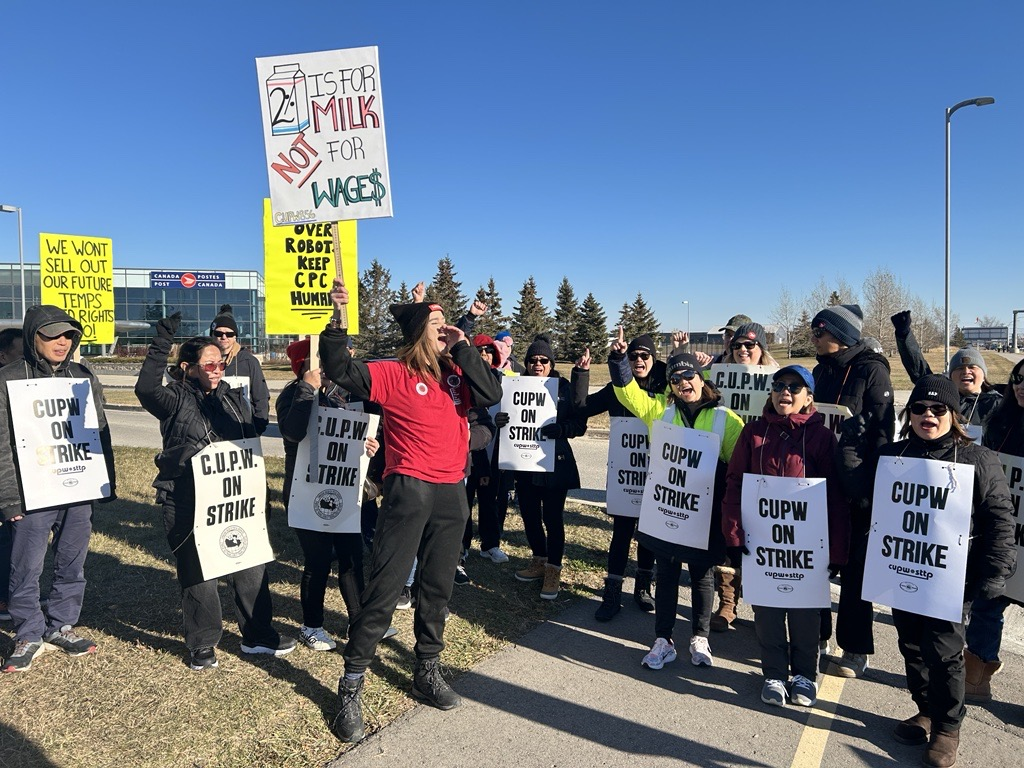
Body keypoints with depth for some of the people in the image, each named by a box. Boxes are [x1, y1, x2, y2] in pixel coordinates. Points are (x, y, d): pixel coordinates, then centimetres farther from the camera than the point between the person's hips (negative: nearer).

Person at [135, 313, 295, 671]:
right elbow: (146, 388, -27)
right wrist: (161, 345, -32)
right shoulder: (176, 400, -5)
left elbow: (252, 444, 12)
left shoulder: (233, 399, 9)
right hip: (188, 506, -4)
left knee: (250, 568, 10)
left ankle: (258, 635, 26)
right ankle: (202, 644, 24)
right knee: (197, 574, 6)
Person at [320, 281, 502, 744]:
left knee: (438, 587, 16)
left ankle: (428, 673, 33)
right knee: (384, 589, -2)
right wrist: (339, 320, -28)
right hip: (409, 491, -5)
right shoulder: (396, 374, -5)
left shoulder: (457, 373, 8)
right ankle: (351, 688, 11)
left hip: (452, 493, 5)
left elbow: (491, 396, -7)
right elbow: (341, 372, -15)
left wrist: (462, 349, -8)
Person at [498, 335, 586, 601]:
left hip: (554, 462, -4)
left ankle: (553, 571, 15)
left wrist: (559, 429, -25)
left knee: (552, 517, 1)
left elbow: (580, 425, -7)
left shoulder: (564, 388, -4)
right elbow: (508, 415, 10)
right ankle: (539, 562, 32)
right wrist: (499, 421, -13)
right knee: (529, 514, 13)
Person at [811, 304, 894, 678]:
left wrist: (875, 485, -15)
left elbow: (883, 430, -11)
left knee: (854, 567, 5)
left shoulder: (871, 369, -9)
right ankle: (816, 637, 26)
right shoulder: (822, 370, 11)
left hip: (856, 485, -6)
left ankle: (855, 649, 18)